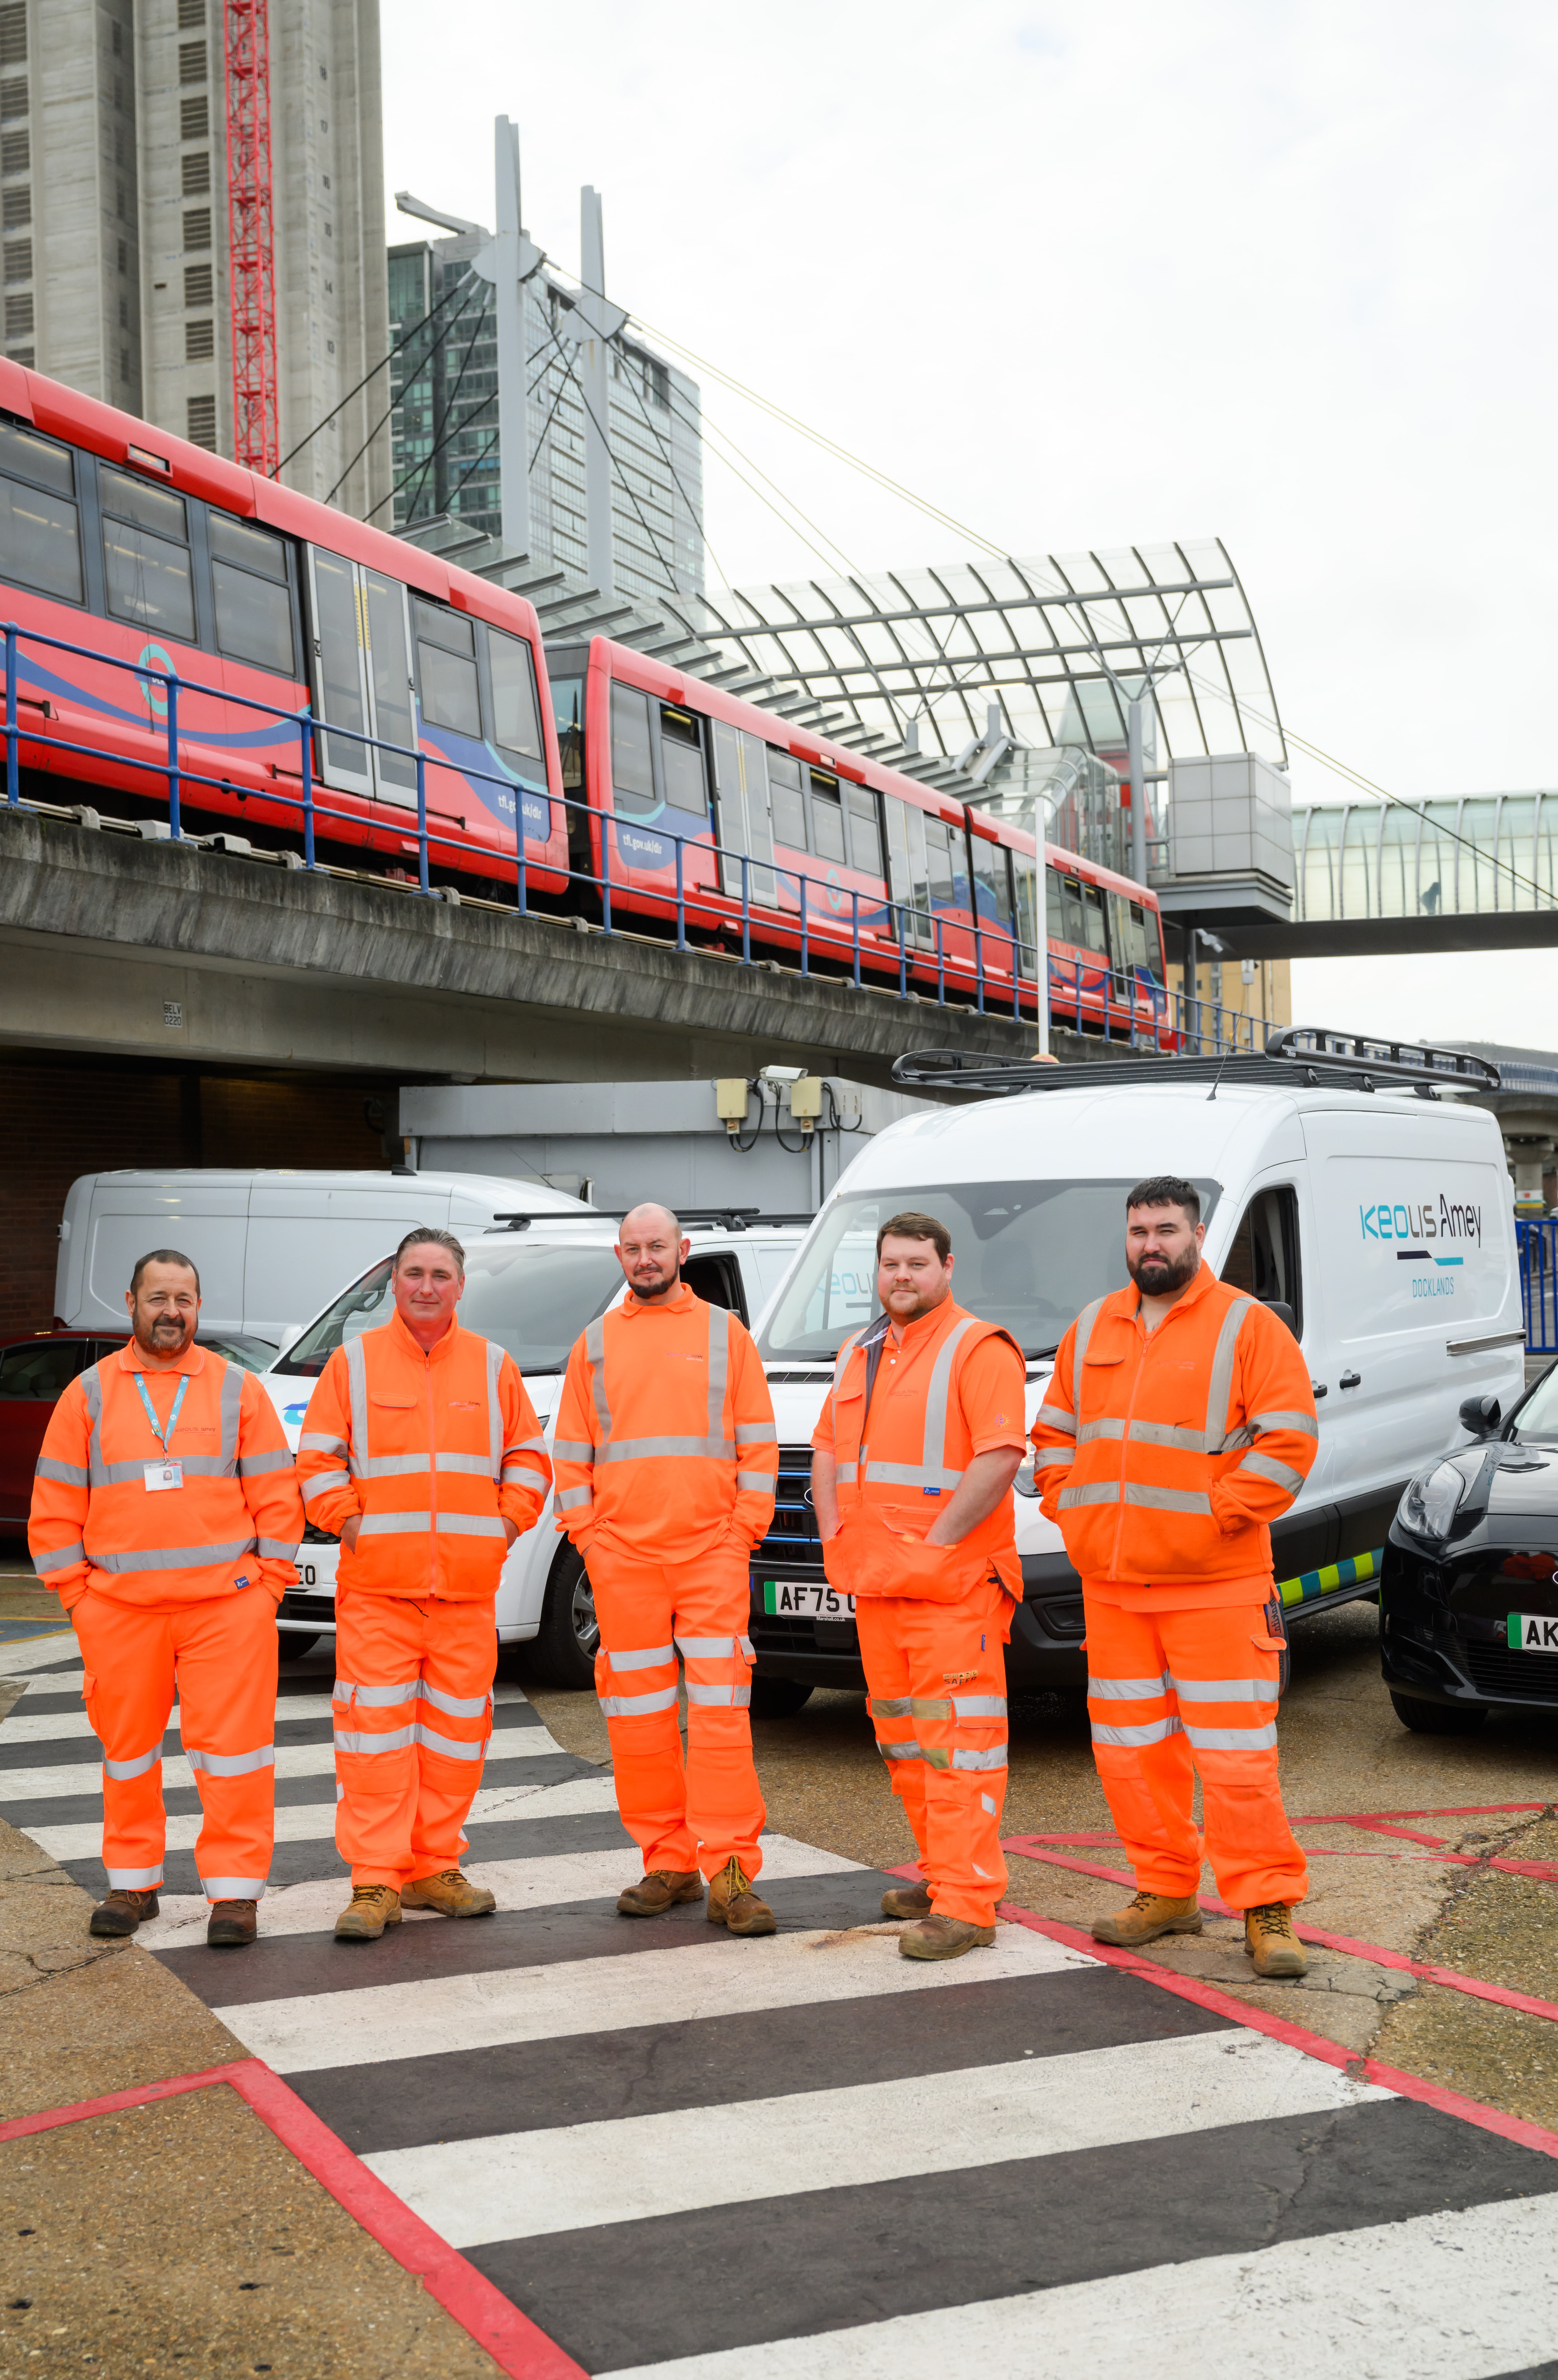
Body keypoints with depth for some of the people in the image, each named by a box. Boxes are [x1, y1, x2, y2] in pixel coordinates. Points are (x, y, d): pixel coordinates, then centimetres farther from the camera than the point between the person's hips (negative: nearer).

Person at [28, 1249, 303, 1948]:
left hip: (226, 1606, -1)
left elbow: (277, 1496, 5)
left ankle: (235, 1891, 3)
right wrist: (76, 1592, 2)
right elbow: (55, 1505, 8)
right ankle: (133, 1884, 24)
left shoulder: (238, 1390, 6)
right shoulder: (89, 1393, 8)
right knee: (127, 1750, 10)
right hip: (118, 1610, 2)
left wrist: (266, 1583, -2)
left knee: (231, 1747, -4)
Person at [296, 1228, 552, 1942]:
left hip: (468, 1586, 3)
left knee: (457, 1728, 6)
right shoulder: (354, 1362, 5)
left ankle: (434, 1868, 18)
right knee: (376, 1727, -7)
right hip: (376, 1582, -2)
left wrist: (507, 1522, 3)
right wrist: (348, 1521, -5)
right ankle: (375, 1883, -3)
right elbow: (318, 1458, 5)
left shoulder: (493, 1367, 11)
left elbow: (529, 1456, 15)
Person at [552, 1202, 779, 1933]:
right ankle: (667, 1865, 15)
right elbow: (571, 1452, 14)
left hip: (712, 1552, -2)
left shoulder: (724, 1332, 8)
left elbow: (758, 1443, 6)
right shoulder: (595, 1344, 13)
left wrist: (743, 1531, -2)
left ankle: (728, 1874, -7)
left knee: (721, 1712, -8)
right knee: (639, 1717, 5)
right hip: (621, 1558, 2)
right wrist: (587, 1534, 3)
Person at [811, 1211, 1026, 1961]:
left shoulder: (979, 1350, -8)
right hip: (874, 1584, 8)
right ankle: (942, 1873, 25)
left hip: (954, 1583, -8)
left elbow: (999, 1458, -17)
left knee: (958, 1737, -10)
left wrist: (936, 1545, -19)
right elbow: (827, 1451, 23)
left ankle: (966, 1903, -11)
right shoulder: (859, 1354, 18)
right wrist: (834, 1536, 10)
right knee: (901, 1733, 14)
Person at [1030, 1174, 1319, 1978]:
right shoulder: (1093, 1329, 14)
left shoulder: (1247, 1326, -3)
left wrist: (1216, 1514, -14)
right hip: (1111, 1582, 6)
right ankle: (1166, 1893, 23)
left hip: (1216, 1587, -6)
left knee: (1235, 1752, -6)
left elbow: (1287, 1442, -9)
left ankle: (1267, 1909, 3)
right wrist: (1071, 1505, 7)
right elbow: (1054, 1430, 22)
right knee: (1129, 1748, 10)